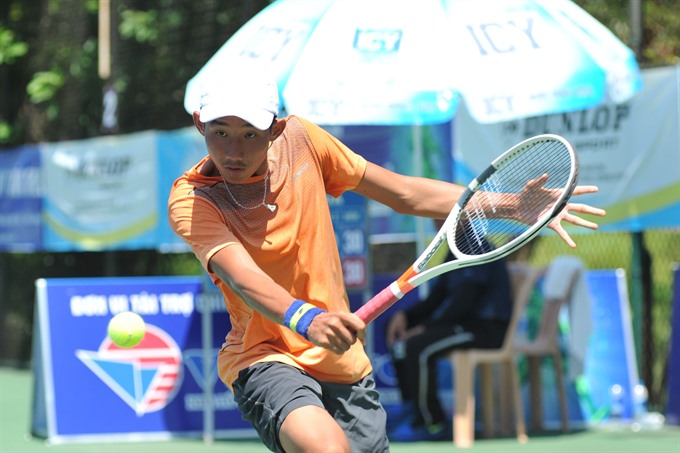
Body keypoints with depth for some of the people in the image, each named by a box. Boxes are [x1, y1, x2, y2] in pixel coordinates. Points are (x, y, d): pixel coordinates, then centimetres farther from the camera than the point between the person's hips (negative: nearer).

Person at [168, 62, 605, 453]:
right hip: (264, 359, -6)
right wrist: (307, 319, -53)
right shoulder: (191, 201, -15)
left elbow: (406, 194, 7)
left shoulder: (300, 138, -1)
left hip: (344, 364, 6)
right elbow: (242, 275, -32)